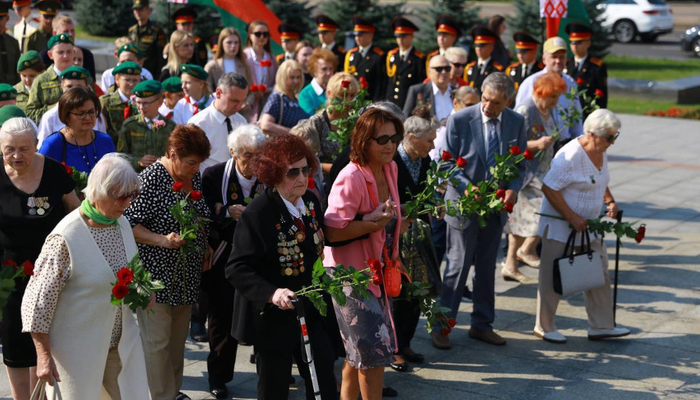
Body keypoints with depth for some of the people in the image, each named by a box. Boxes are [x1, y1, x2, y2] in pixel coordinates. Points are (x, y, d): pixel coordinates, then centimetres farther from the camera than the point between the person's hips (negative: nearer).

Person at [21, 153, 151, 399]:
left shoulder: (122, 223, 1)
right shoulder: (65, 238, -21)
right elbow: (38, 299, -17)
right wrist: (43, 356, -15)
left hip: (122, 340, 7)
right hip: (80, 349, -6)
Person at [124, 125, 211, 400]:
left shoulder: (194, 176, 6)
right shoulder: (151, 179, -18)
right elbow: (130, 224, -18)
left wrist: (205, 250, 14)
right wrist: (162, 240, -28)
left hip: (187, 275, 7)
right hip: (157, 274, -7)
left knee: (178, 338, 17)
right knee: (157, 341, 0)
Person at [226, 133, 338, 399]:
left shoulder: (311, 202, 3)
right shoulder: (257, 214, -18)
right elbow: (237, 269, -21)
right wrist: (272, 294, -35)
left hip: (312, 312, 6)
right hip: (274, 317, -5)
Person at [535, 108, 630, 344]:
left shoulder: (601, 152, 4)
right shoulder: (571, 155, -23)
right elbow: (549, 188, -24)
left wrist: (610, 201, 4)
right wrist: (572, 218, -24)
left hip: (588, 226, 9)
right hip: (560, 226, -9)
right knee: (552, 278, 3)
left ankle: (601, 326, 20)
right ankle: (544, 327, 16)